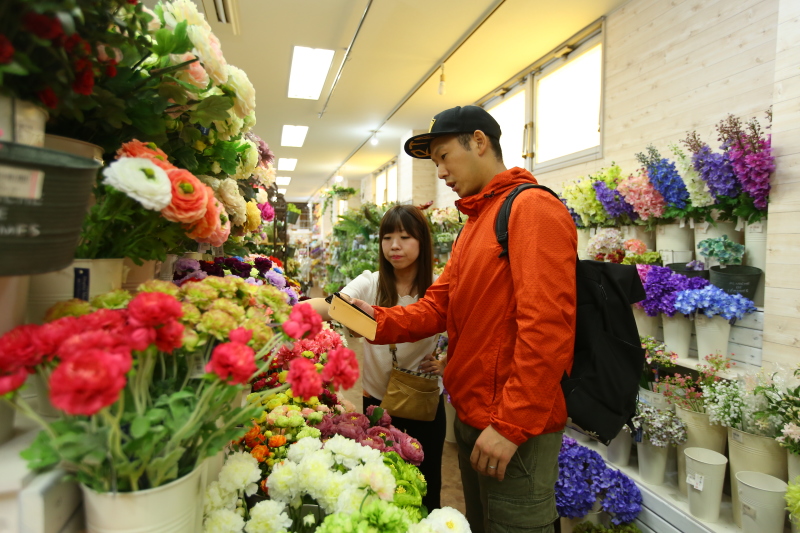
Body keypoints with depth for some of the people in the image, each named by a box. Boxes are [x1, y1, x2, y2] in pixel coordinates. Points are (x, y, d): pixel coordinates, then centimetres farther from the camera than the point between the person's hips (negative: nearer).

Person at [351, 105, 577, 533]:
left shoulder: (533, 208, -15)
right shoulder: (474, 221, 15)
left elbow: (547, 326, -23)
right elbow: (438, 306, 8)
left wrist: (511, 424, -22)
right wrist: (381, 321, -8)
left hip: (515, 429, -9)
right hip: (471, 417, 9)